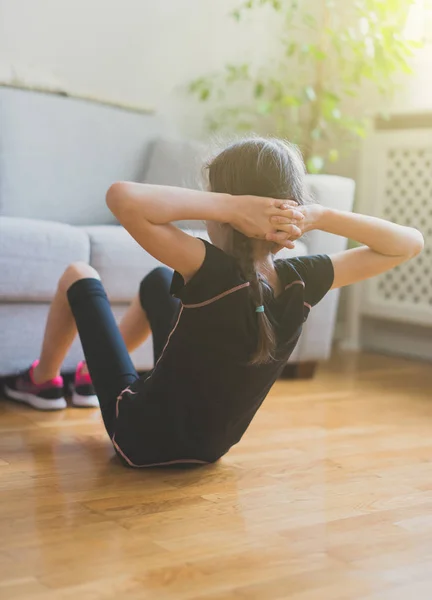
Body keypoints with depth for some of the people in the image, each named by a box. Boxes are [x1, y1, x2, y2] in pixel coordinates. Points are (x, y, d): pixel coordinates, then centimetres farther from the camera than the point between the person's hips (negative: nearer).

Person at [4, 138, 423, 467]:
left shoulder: (214, 272, -35)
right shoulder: (302, 283, -20)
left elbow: (122, 197, -45)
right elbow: (410, 243, -9)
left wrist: (231, 206, -40)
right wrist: (321, 217, -23)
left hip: (140, 441, -5)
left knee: (78, 276, 14)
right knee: (157, 280, 23)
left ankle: (41, 379, 39)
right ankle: (93, 374, 44)